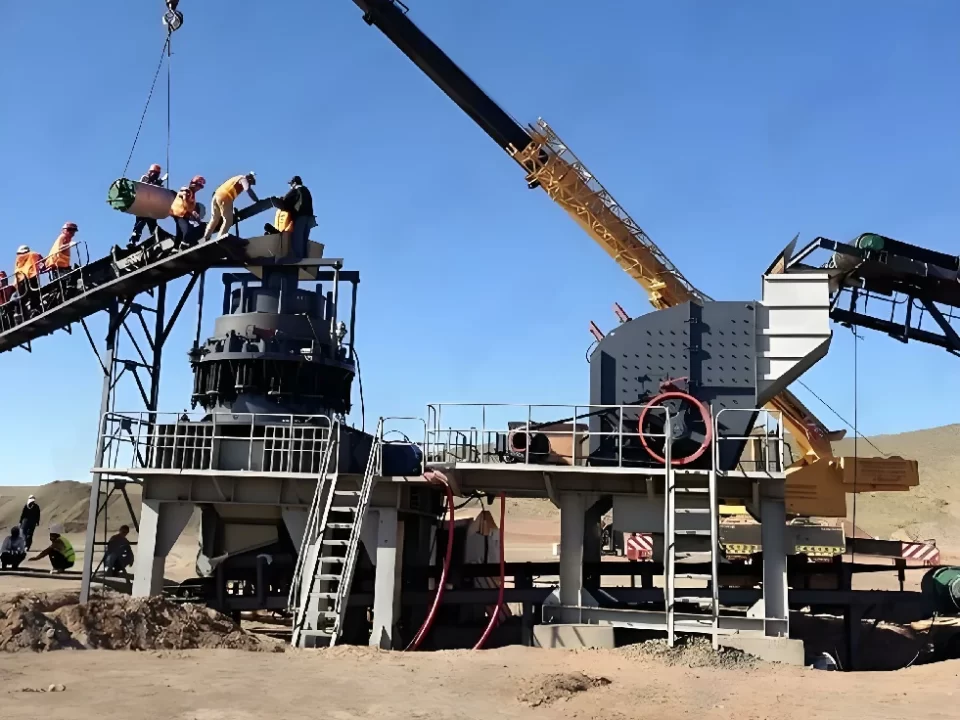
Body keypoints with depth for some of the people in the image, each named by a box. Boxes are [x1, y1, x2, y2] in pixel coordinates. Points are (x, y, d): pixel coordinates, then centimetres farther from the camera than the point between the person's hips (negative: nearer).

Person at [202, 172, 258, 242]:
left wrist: (232, 209, 37)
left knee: (214, 220, 17)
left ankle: (206, 238, 15)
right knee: (228, 220, -7)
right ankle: (219, 238, -18)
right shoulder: (243, 179, 7)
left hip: (217, 195, 9)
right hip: (224, 197, -9)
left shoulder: (237, 179, 32)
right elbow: (248, 190, -13)